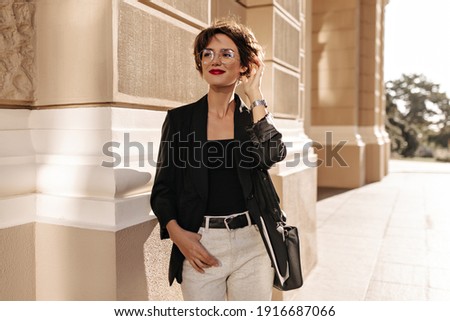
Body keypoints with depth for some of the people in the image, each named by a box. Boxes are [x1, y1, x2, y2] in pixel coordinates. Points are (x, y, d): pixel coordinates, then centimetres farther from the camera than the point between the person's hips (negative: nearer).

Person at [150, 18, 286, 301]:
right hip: (199, 246, 0)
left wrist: (254, 93, -9)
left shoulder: (252, 118, 5)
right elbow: (162, 188, 3)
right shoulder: (179, 119, 2)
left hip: (251, 246, 1)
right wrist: (177, 233, -12)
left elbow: (273, 154, -16)